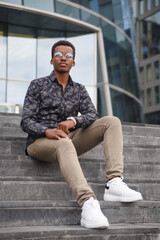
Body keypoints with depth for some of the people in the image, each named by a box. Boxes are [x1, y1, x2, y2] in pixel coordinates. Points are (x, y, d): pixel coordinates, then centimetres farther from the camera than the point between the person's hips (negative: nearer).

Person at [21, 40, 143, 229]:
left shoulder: (79, 90, 17)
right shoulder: (37, 86, 6)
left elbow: (92, 115, 2)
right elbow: (26, 121, -4)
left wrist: (73, 120, -22)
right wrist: (47, 131, -26)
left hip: (70, 139, 5)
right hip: (40, 142, -4)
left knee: (112, 122, -13)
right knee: (64, 144, -41)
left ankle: (114, 183, -31)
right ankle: (88, 203, -59)